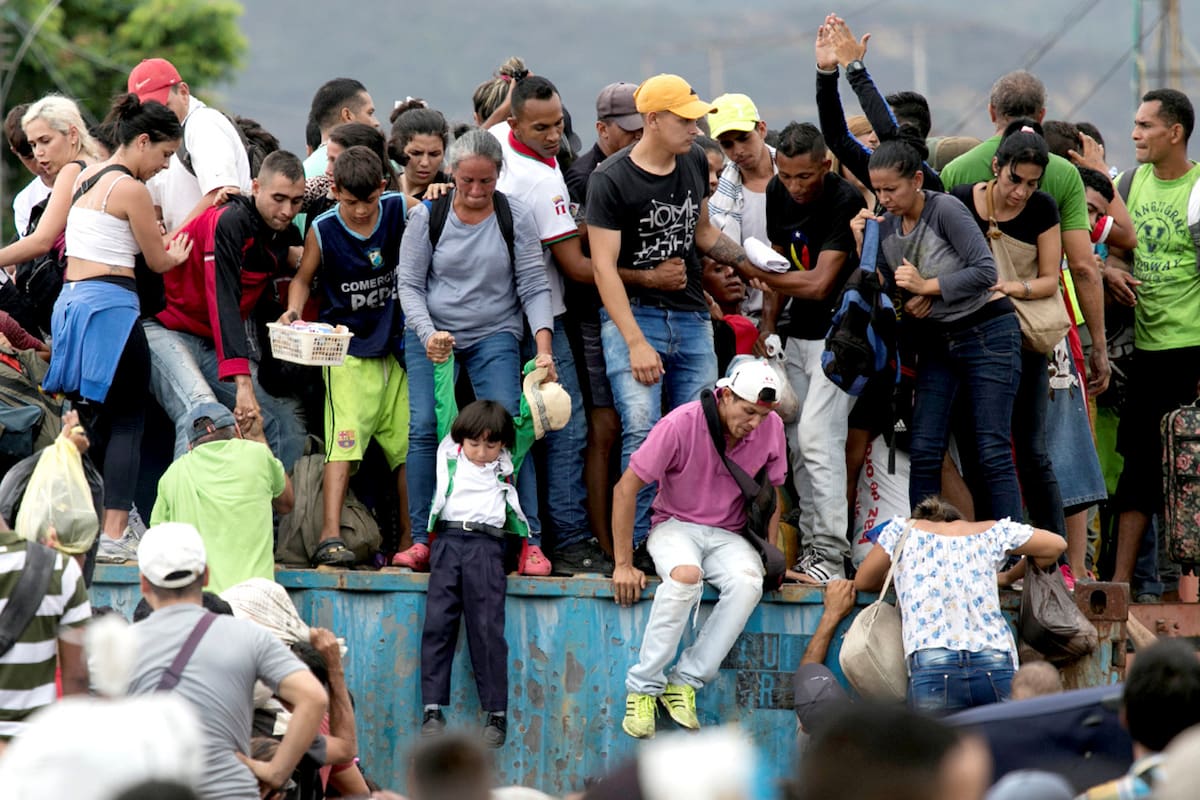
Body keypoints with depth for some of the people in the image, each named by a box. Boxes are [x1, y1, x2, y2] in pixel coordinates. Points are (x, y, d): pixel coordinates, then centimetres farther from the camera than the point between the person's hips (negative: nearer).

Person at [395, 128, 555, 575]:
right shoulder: (427, 217, -1)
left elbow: (534, 287, -3)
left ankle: (529, 543, -11)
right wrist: (427, 333, -17)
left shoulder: (516, 218, -2)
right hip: (431, 334, 1)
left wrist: (544, 348, -16)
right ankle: (422, 542, -5)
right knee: (424, 427, -12)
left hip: (495, 337, -1)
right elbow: (410, 283, 1)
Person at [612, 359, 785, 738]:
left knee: (748, 582, -32)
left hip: (728, 535, 3)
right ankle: (643, 688, -29)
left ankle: (685, 682, -25)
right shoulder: (681, 424, -17)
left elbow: (772, 494, 13)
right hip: (675, 526, -3)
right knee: (685, 575, -39)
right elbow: (625, 489, -11)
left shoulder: (771, 428, -4)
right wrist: (623, 565, -12)